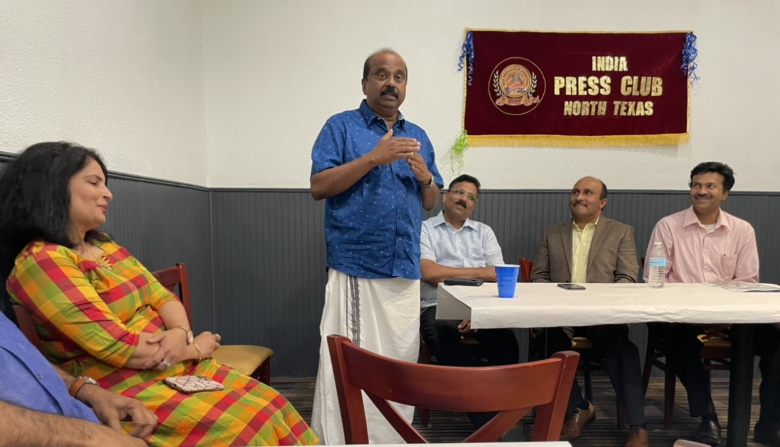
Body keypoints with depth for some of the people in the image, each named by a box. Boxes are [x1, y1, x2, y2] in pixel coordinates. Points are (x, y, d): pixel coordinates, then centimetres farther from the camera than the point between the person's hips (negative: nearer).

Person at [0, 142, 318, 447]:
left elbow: (162, 297, 10)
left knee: (272, 406, -6)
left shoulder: (103, 245, 11)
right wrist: (193, 348, -8)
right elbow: (119, 348, -21)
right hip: (123, 390, -7)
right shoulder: (40, 261, -16)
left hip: (175, 368, 8)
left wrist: (180, 334, -12)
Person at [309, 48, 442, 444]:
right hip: (355, 269, -5)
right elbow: (318, 187, -9)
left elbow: (431, 202, 17)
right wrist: (373, 158, -16)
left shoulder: (419, 136, 17)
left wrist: (426, 177, -5)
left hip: (406, 271, 5)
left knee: (400, 362, 12)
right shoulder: (341, 126, 2)